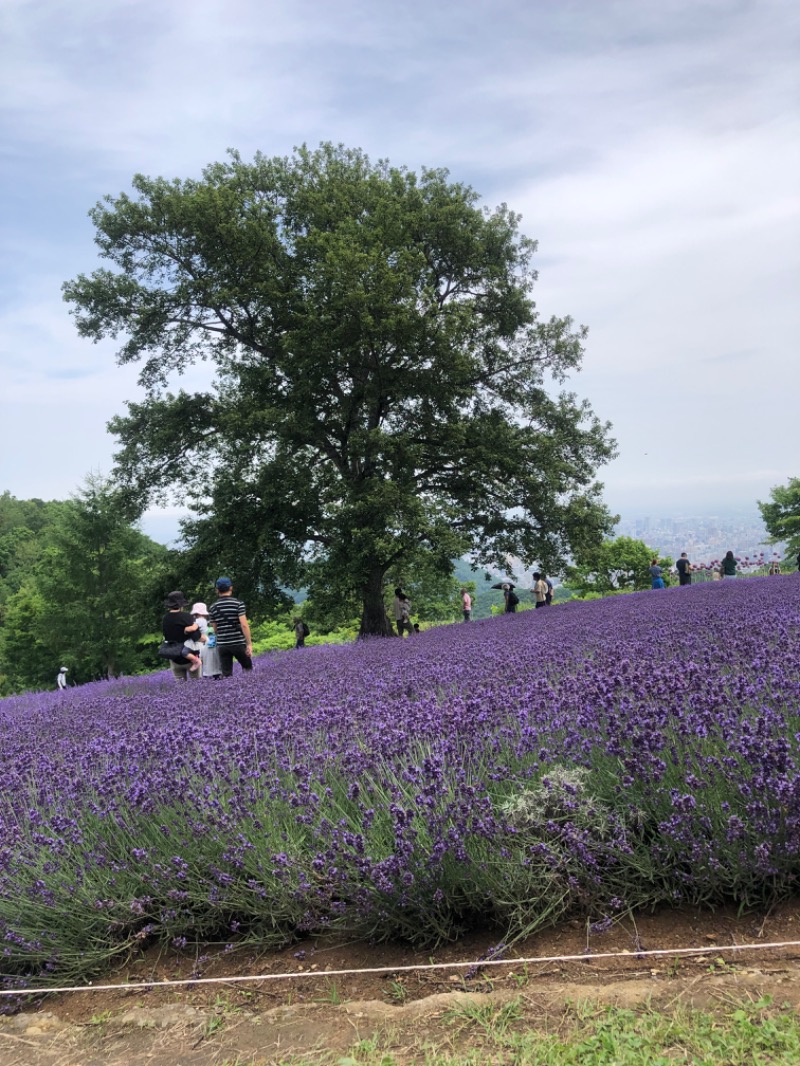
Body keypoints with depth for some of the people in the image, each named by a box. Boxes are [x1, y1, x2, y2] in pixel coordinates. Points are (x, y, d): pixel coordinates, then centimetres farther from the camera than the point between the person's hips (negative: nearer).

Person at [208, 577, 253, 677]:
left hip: (222, 645, 3)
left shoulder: (213, 607, 5)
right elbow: (244, 625, -14)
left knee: (226, 674, 5)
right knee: (248, 668, 15)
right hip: (238, 643, -3)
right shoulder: (238, 604, -6)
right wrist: (249, 644, -11)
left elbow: (215, 630, 11)